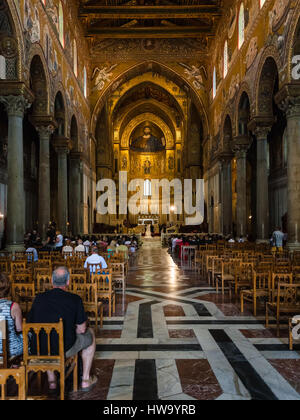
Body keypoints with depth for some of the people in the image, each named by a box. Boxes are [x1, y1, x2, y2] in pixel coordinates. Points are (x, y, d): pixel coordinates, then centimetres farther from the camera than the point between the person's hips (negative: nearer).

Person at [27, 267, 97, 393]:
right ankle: (86, 381, 30)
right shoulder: (75, 299, -12)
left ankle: (51, 380, 38)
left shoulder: (39, 298, -5)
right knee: (90, 334, 26)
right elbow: (81, 329, -7)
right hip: (66, 349, -3)